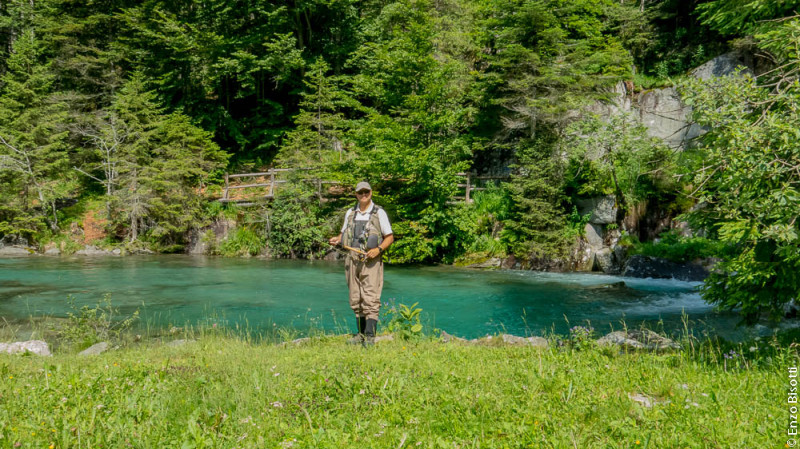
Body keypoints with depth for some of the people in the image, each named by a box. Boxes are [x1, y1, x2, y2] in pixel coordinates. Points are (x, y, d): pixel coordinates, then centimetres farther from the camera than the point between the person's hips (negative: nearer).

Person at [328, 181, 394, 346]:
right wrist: (337, 240, -1)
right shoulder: (350, 213, 13)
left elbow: (390, 237, 1)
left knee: (370, 299, -11)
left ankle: (370, 336, -11)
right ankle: (361, 333, 18)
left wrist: (378, 249, -16)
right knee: (356, 300, 8)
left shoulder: (379, 213, 0)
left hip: (371, 261, -5)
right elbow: (343, 232, 22)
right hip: (352, 260, 5)